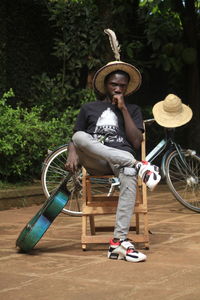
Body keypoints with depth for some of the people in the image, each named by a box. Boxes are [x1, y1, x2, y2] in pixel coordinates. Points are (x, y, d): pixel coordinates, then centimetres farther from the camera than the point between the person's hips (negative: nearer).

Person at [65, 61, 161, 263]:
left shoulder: (133, 110, 24)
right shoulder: (89, 108, 25)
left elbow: (136, 143, 8)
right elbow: (75, 140, 20)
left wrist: (123, 109, 5)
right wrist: (72, 154, -5)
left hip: (122, 159, -1)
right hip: (95, 162, 1)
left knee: (129, 173, -40)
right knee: (79, 137, -34)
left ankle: (119, 242, -47)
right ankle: (138, 166, -39)